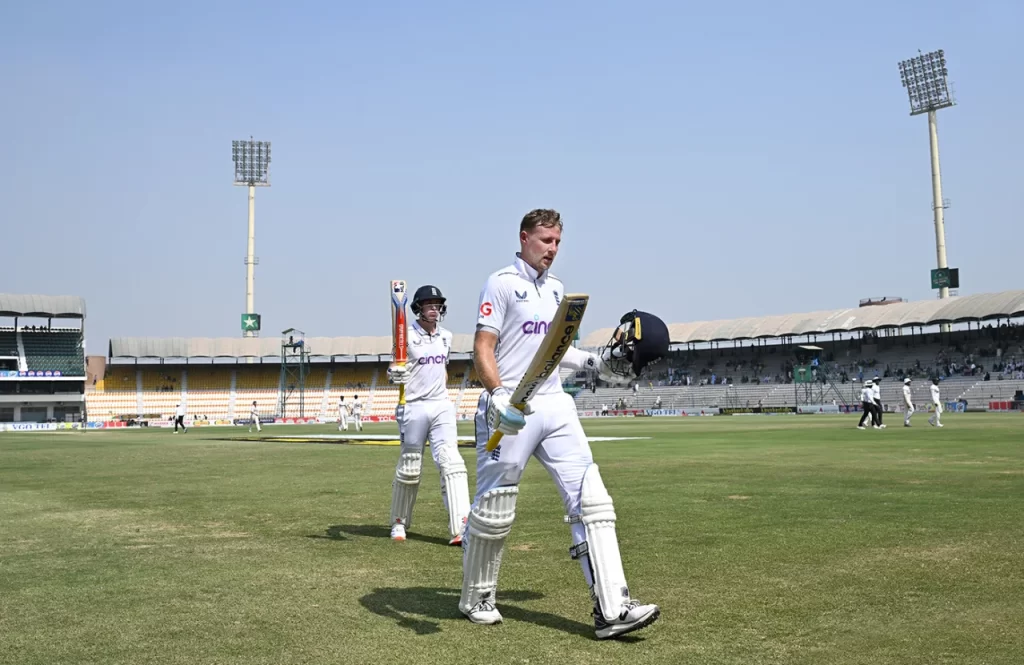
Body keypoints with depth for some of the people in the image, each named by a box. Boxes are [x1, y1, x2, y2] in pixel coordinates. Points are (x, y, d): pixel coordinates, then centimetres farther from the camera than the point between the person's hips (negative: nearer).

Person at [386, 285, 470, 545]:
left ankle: (460, 528, -16)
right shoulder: (407, 337, -6)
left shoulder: (446, 337, 11)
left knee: (451, 463, -10)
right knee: (409, 467, 5)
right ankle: (399, 523, 24)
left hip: (441, 406, 4)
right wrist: (394, 374, -29)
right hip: (413, 407, -4)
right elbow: (396, 373, -8)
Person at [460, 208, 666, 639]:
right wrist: (498, 396, -28)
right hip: (510, 410, -6)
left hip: (555, 406, 7)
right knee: (493, 511, 3)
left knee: (591, 499, -6)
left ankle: (611, 609, -7)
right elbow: (483, 349, -13)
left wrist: (595, 364, 20)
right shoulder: (502, 283, -5)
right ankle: (476, 597, 25)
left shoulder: (555, 288, 18)